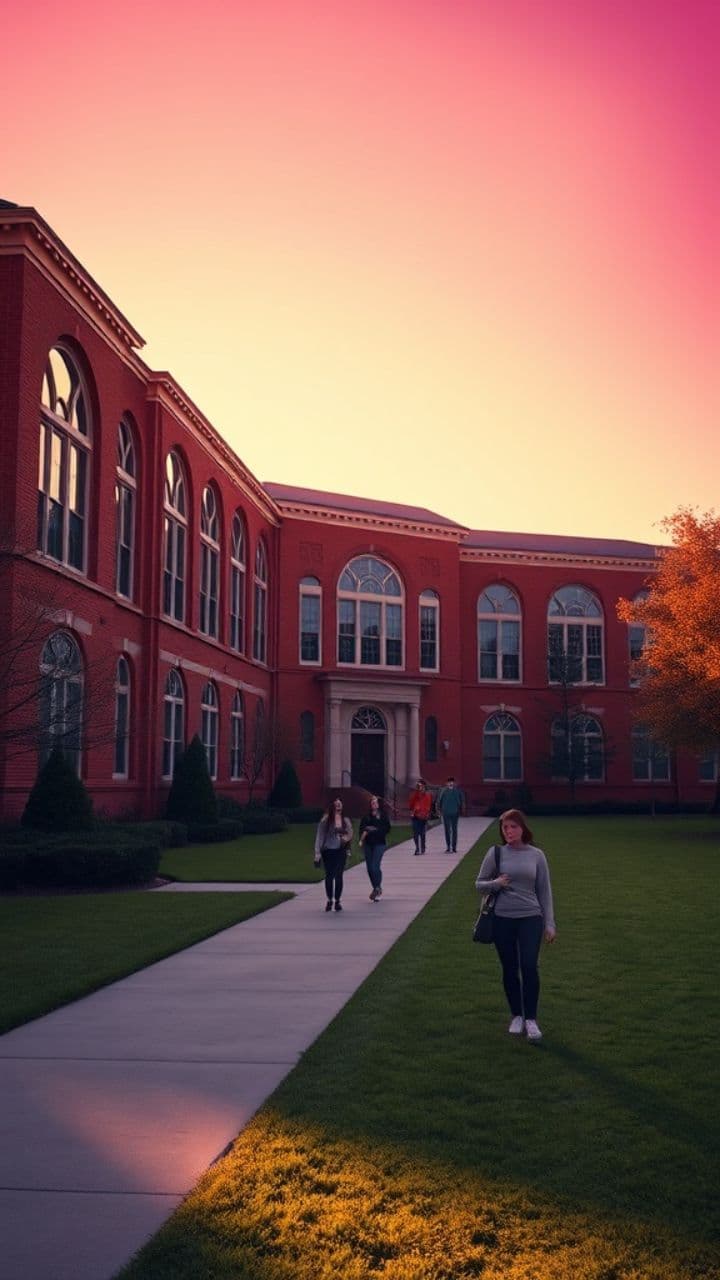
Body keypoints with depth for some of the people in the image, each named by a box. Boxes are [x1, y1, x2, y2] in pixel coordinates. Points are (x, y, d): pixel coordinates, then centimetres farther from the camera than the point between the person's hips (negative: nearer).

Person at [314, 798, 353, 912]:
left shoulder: (346, 820, 3)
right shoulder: (325, 820, -6)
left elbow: (350, 834, 12)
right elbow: (319, 836, -5)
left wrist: (347, 838, -12)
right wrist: (317, 853, -9)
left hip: (341, 851, 2)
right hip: (328, 851, -2)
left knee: (338, 876, 3)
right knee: (329, 876, 5)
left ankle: (337, 901, 14)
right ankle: (329, 900, 18)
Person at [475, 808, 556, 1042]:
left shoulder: (536, 855, 2)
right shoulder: (495, 853, 0)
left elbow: (544, 891, 7)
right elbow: (479, 884, 7)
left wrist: (549, 923, 4)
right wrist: (495, 884, -14)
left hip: (530, 917, -1)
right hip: (502, 918, 1)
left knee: (529, 966, -13)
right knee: (510, 969, 7)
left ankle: (531, 1019, -1)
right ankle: (516, 1016, 24)